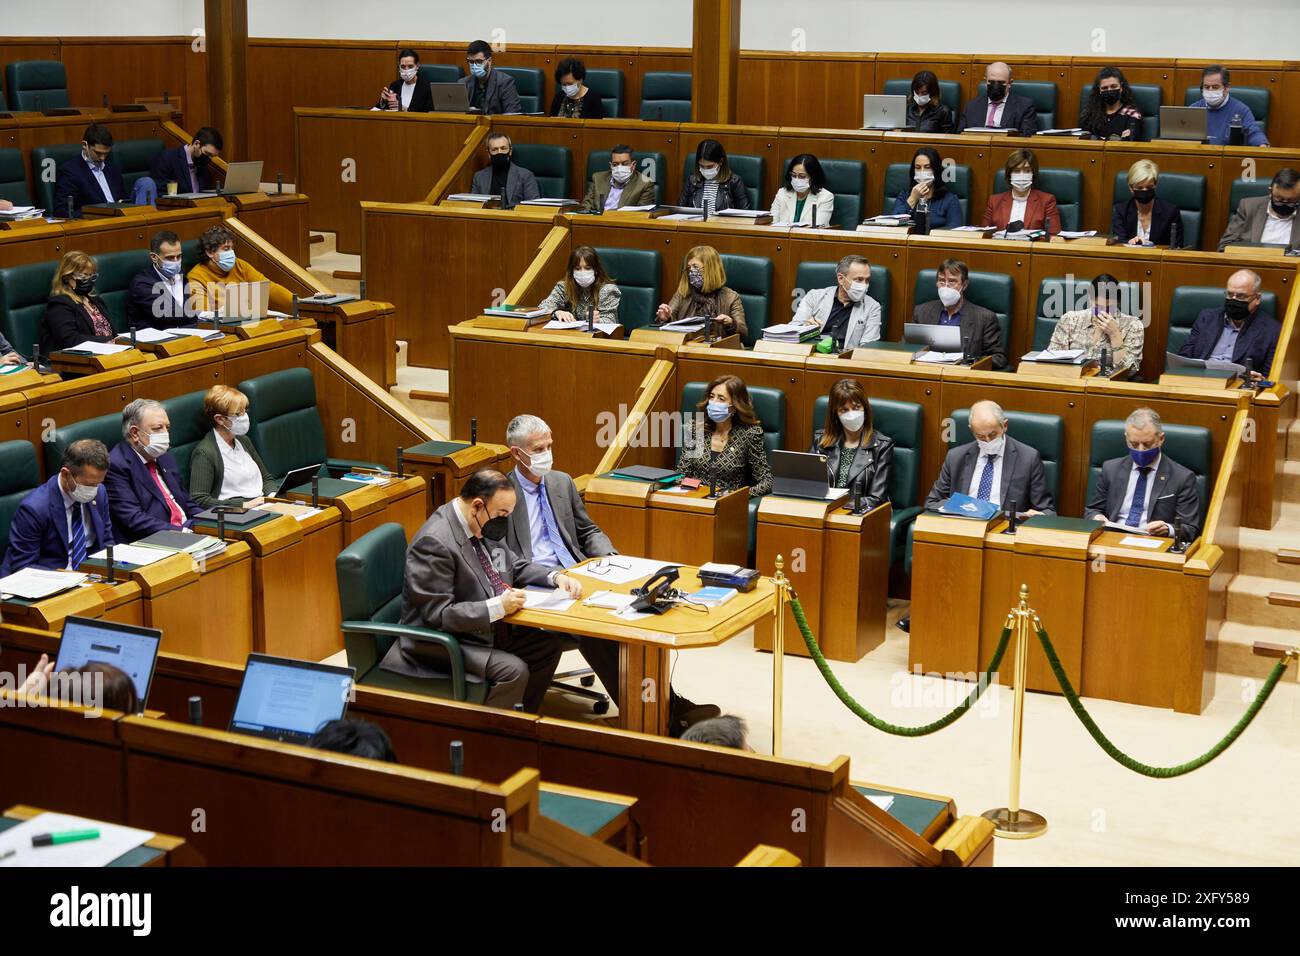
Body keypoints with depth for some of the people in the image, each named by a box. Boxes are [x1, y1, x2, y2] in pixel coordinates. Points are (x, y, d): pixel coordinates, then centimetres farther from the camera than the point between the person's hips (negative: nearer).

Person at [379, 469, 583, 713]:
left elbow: (515, 565, 17)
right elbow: (438, 614, -25)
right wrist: (498, 606, -29)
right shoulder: (434, 542, -25)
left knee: (548, 647, 4)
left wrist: (556, 577, -2)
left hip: (488, 627, 10)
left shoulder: (484, 525, 1)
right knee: (514, 670, -24)